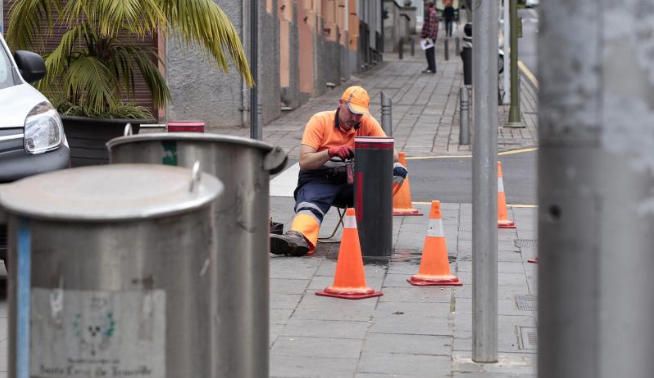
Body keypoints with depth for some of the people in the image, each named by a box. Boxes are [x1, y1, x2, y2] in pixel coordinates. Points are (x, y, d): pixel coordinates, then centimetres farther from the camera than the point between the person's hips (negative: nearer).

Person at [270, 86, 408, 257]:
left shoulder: (368, 123, 5)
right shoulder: (320, 121, -2)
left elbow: (392, 156, -2)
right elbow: (304, 162, -10)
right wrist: (331, 152, -28)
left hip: (353, 180, 3)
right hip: (319, 179, -3)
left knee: (398, 171, -19)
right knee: (310, 204, -37)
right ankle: (298, 239, -63)